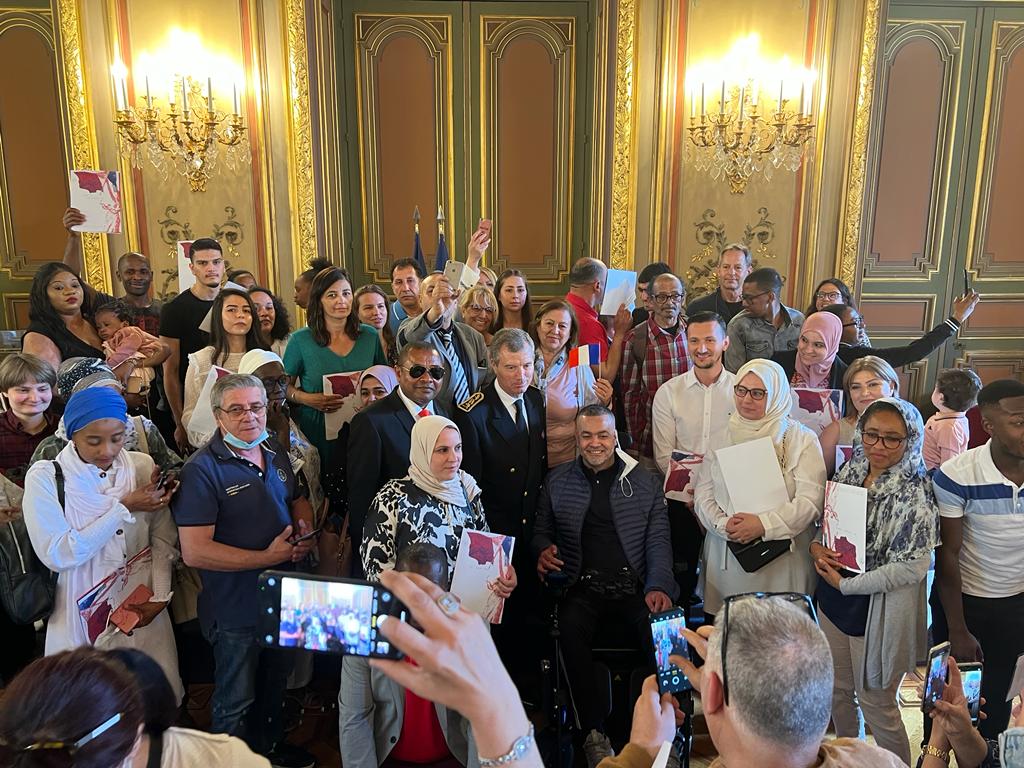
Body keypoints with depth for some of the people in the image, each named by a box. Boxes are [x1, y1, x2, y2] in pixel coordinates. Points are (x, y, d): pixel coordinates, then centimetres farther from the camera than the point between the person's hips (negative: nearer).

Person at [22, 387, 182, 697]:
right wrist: (124, 508, -17)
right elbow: (57, 554, -17)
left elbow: (164, 541, 0)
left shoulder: (143, 467, -2)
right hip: (80, 617, -1)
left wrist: (160, 595, -12)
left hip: (142, 610, 2)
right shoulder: (45, 477, -8)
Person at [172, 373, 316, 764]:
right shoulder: (202, 469, -21)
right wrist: (267, 558, -24)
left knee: (275, 684, 28)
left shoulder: (275, 451, 0)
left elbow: (298, 499, 16)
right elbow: (194, 552, -25)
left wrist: (305, 531, -6)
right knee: (236, 702, 15)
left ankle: (271, 746, 51)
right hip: (236, 610, -7)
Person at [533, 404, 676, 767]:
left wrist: (658, 586, -9)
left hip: (634, 585, 0)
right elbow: (541, 531, 20)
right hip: (583, 587, 0)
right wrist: (543, 551, -5)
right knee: (571, 628, -33)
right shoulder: (557, 481, 13)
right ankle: (594, 732, -18)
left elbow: (658, 539, 7)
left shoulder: (645, 481, 11)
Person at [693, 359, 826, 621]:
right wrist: (723, 525, -10)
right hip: (727, 557, 3)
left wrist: (764, 525, -17)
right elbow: (703, 493, 7)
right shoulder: (722, 437, 10)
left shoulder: (801, 439, 0)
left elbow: (811, 499, -9)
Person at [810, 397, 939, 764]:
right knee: (839, 691, 22)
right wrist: (815, 546, -9)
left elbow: (913, 566, -22)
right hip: (833, 601, 6)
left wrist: (845, 584, -17)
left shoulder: (915, 493, -18)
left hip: (879, 611, -6)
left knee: (877, 703, 9)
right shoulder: (849, 472, 0)